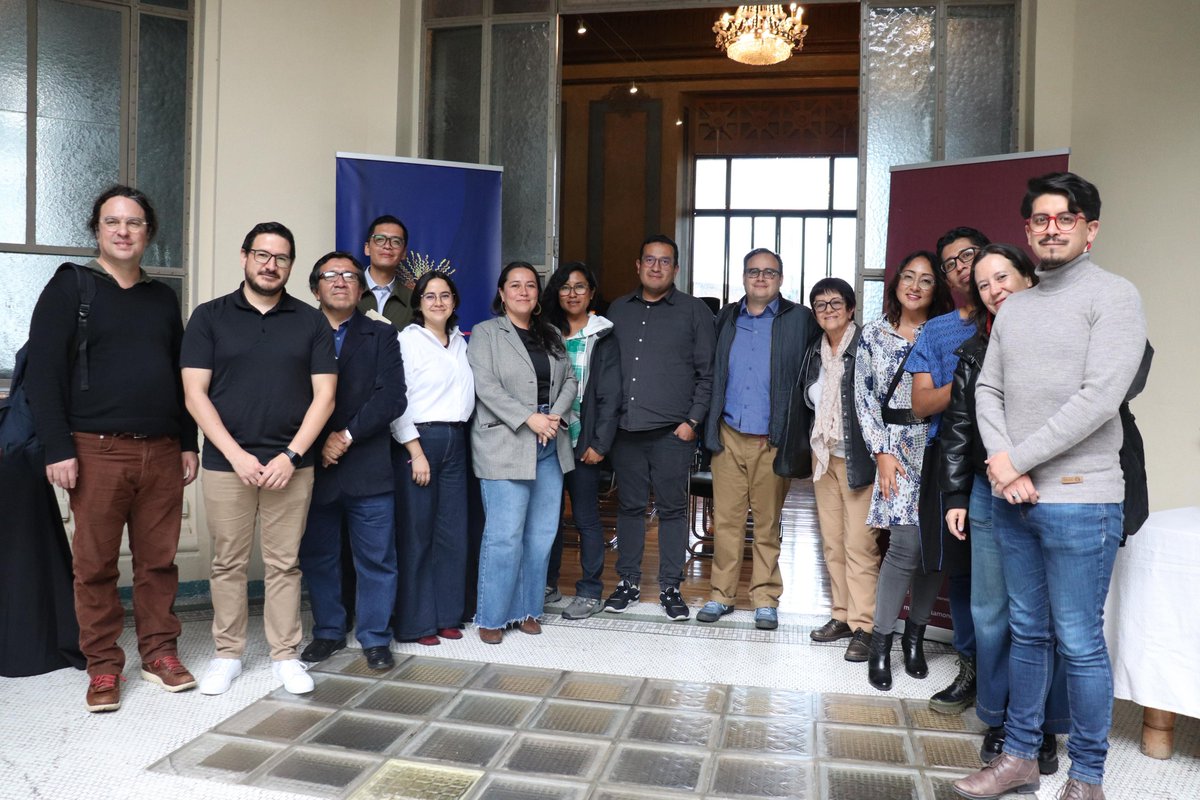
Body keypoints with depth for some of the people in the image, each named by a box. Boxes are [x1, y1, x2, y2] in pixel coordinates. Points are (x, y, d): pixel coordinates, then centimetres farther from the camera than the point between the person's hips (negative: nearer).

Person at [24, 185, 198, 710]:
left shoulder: (163, 298, 14)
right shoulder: (70, 287, 1)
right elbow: (43, 372, -4)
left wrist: (188, 444, 11)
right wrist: (58, 450, -11)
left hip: (162, 451, 4)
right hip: (97, 450, -3)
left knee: (159, 560, 7)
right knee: (95, 565, 4)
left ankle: (159, 652, 20)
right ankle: (103, 667, 15)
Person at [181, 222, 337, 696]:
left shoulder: (311, 322, 6)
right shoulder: (209, 317, 4)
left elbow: (324, 394, 1)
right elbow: (195, 394, -2)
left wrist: (291, 455, -9)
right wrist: (237, 455, -11)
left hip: (291, 464, 0)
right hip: (226, 463, 0)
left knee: (285, 564, 7)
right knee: (228, 564, 8)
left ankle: (285, 655, 18)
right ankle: (227, 654, 22)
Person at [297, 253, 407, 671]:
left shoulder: (382, 336, 7)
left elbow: (391, 398, -4)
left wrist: (347, 435, -12)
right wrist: (318, 444, -9)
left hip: (368, 467, -1)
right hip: (314, 465, 1)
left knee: (376, 558, 3)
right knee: (317, 556, 10)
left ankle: (374, 638, 17)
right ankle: (328, 632, 26)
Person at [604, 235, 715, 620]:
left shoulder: (694, 311, 3)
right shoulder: (619, 310, 14)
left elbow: (707, 373, 1)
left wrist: (693, 420, -6)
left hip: (672, 430, -3)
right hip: (625, 428, 3)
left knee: (672, 508, 4)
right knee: (630, 506, 10)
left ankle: (670, 587, 15)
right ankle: (628, 581, 21)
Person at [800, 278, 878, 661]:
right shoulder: (815, 352, 12)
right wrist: (814, 448, 14)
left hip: (857, 458, -7)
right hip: (823, 457, 7)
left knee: (859, 544, -5)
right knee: (832, 543, 12)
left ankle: (863, 625, 3)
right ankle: (841, 615, 22)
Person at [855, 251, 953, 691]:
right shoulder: (874, 334, 6)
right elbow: (864, 397, 3)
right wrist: (881, 452, -5)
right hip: (897, 446, -2)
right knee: (906, 545, -12)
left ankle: (915, 636, 20)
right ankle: (881, 643, 1)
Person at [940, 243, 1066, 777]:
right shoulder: (975, 352, 9)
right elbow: (957, 428, 10)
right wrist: (954, 496, 6)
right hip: (990, 498, 3)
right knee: (991, 612, 8)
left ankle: (1044, 727, 22)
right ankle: (997, 721, 23)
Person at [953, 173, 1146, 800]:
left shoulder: (1113, 296, -5)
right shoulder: (1013, 309, 14)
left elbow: (1100, 397, -16)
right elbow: (988, 391, 10)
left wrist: (1017, 459, -14)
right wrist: (1001, 464, -6)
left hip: (1079, 500, -6)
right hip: (1011, 497, 6)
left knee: (1079, 642, 2)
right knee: (1027, 631, 15)